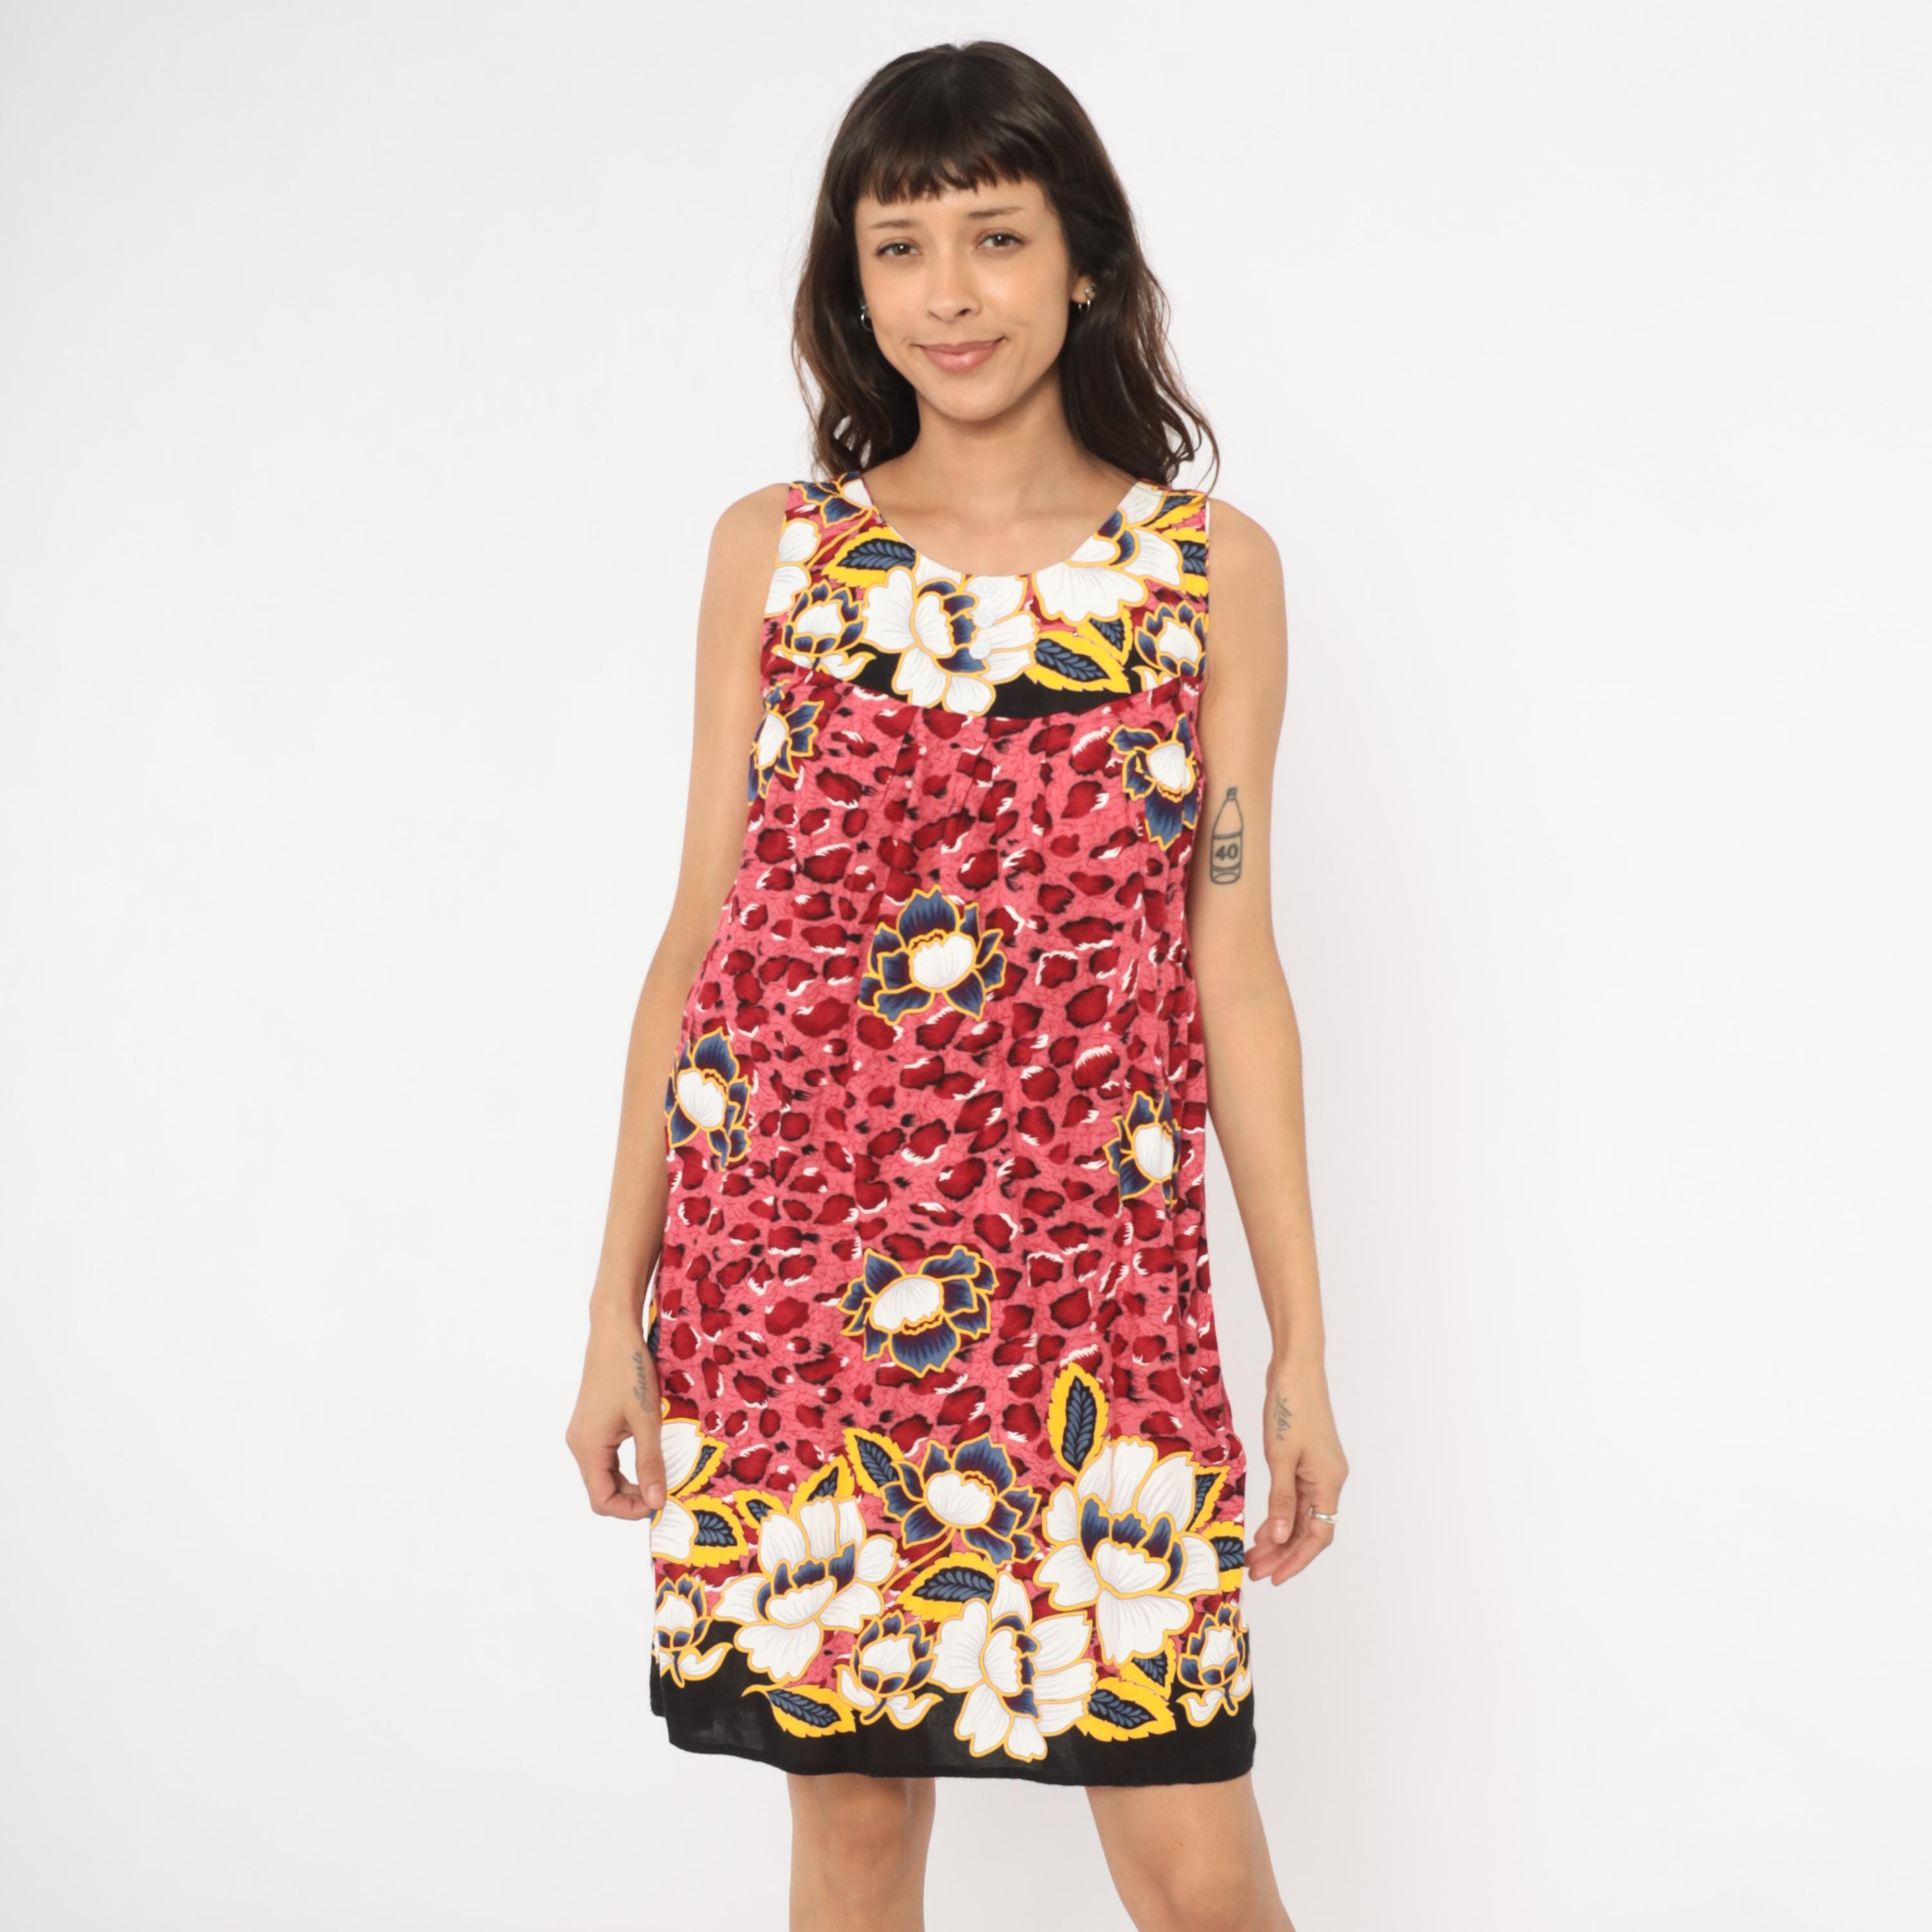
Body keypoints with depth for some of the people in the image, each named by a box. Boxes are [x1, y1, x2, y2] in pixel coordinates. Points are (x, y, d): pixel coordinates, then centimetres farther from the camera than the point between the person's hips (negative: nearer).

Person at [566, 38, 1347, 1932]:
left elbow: (1233, 964, 4)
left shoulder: (1213, 568, 4)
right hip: (788, 1267, 1)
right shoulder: (771, 550, 6)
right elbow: (699, 933, 7)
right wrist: (614, 1306, 5)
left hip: (1089, 1276, -1)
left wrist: (1302, 1344, 2)